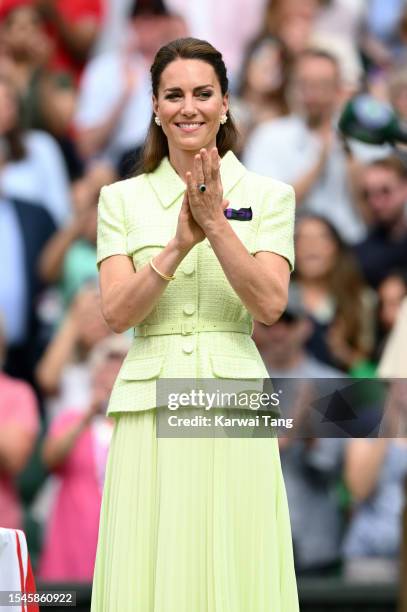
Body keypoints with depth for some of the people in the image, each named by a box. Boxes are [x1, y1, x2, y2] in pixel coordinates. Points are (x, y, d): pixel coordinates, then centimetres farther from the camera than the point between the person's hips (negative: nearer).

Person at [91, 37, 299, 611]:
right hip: (150, 405, 1)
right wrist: (179, 244, -15)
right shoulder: (122, 199, 9)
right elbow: (117, 312, -2)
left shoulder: (267, 194, 6)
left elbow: (270, 305, -6)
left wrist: (215, 224, -15)